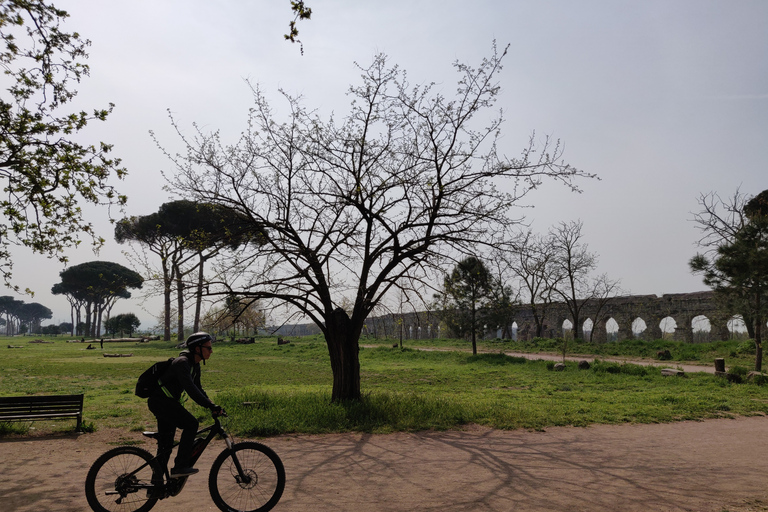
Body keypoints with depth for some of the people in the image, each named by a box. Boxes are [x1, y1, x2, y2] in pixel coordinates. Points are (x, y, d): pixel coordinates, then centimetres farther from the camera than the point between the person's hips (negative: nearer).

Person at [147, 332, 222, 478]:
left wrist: (212, 406, 3)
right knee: (191, 424, -21)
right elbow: (190, 388, -33)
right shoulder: (182, 363, -22)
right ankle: (180, 466, -16)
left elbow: (198, 388, 14)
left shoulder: (195, 365, 8)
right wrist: (211, 406, -34)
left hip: (166, 403, 10)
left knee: (166, 444, 14)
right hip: (160, 401, -10)